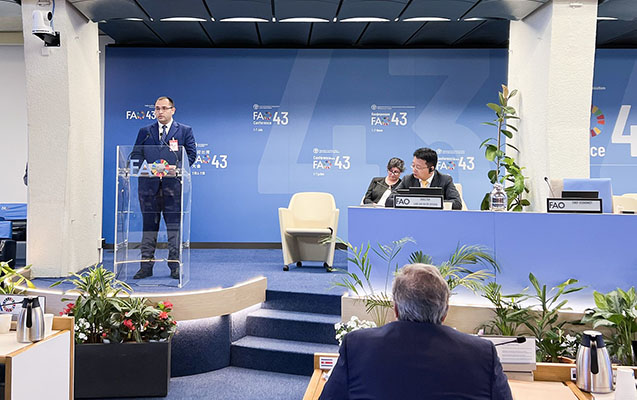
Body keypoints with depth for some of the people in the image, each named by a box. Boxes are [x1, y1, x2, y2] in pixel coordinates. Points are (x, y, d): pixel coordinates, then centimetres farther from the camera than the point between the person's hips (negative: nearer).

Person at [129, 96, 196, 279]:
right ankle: (146, 265, 9)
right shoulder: (145, 132, 14)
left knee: (174, 225, 0)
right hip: (149, 184, 2)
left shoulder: (185, 131, 9)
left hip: (173, 184, -2)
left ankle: (175, 265, 7)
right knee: (149, 225, 4)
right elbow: (135, 155, 11)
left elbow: (192, 154, 4)